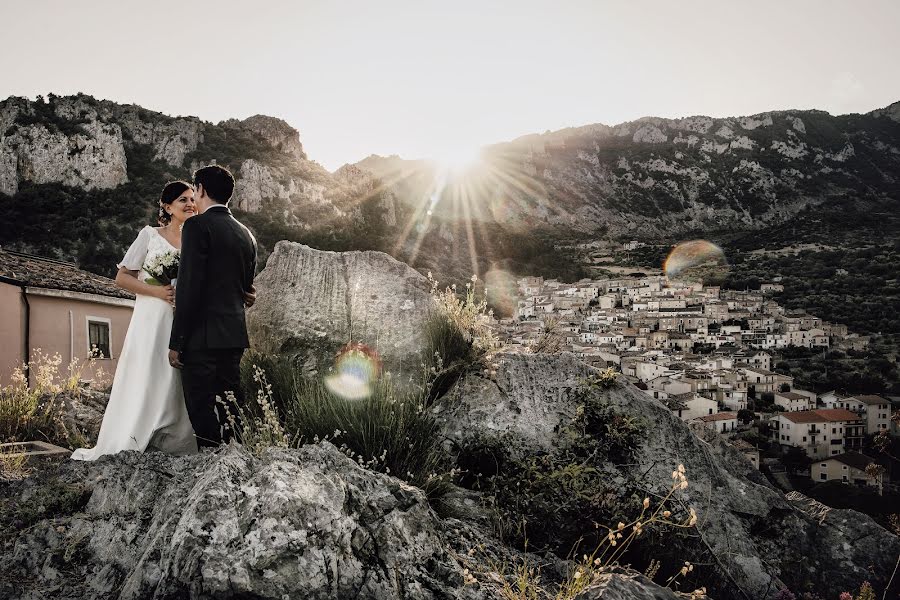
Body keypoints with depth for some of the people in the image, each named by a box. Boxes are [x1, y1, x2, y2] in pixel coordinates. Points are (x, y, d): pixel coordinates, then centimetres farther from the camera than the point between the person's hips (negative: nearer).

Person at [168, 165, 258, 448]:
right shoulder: (246, 234, 14)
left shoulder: (197, 226, -8)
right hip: (235, 336, 7)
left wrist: (176, 342, -11)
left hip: (202, 337, -7)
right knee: (230, 411, 12)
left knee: (202, 412, -3)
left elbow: (189, 287, -14)